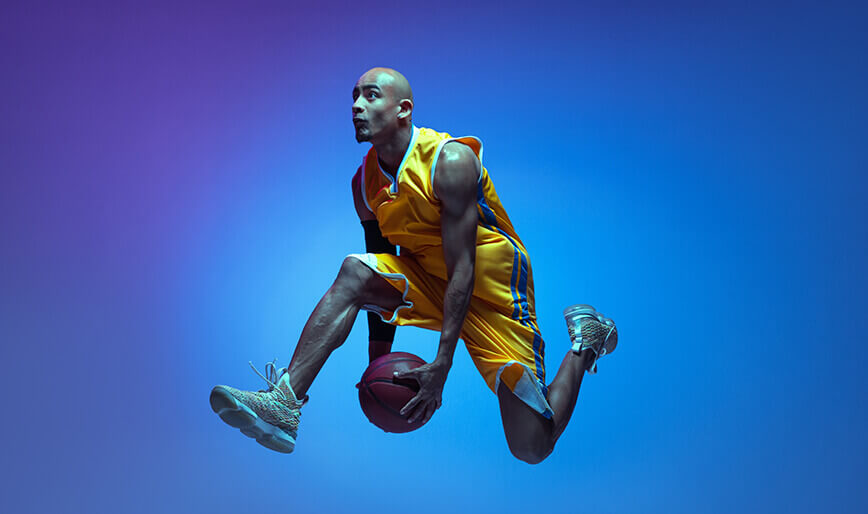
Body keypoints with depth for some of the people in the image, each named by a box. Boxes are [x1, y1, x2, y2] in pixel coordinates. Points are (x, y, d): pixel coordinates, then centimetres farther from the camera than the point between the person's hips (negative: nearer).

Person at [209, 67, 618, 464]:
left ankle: (584, 341, 17)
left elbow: (462, 270, -26)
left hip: (491, 287, -5)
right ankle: (286, 402, -27)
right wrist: (379, 363, 0)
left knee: (533, 449, -7)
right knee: (354, 272, -25)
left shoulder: (451, 161, -23)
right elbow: (379, 275, 3)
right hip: (429, 279, 5)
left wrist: (442, 363, -30)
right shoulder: (365, 181, -4)